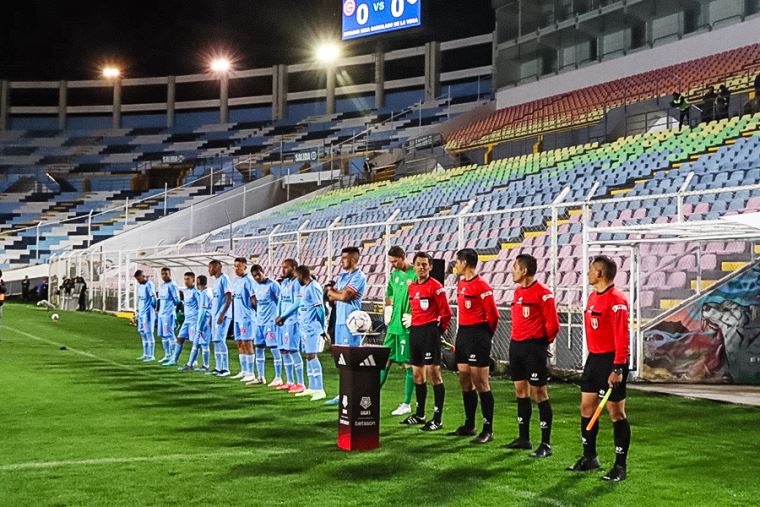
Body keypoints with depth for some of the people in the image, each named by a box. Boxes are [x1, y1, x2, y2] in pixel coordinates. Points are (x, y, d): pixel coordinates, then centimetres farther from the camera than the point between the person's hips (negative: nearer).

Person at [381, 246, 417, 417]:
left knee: (408, 364, 0)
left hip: (407, 327, -7)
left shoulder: (415, 274, -12)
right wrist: (388, 311, 12)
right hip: (393, 325, 7)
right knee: (386, 361, 11)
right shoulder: (394, 274, 12)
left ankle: (407, 404, 7)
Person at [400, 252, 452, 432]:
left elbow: (446, 312, -10)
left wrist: (439, 330, -1)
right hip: (414, 331, 8)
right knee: (417, 375, 14)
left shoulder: (435, 286, -10)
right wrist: (412, 322, 14)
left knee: (434, 374, -7)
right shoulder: (411, 287, 12)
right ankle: (420, 415, 25)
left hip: (430, 331, -8)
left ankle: (438, 419, -3)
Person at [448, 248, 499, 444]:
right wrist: (463, 334, 13)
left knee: (480, 383, -5)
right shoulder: (461, 283, 13)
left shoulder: (482, 287, -14)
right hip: (463, 334, 9)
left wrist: (485, 336, -2)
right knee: (465, 382, 13)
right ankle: (469, 426, 24)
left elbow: (493, 315, -13)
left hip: (477, 336, -9)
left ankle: (488, 430, 0)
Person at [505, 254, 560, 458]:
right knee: (520, 391, 13)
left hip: (534, 347, -8)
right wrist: (517, 338, 13)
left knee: (539, 393, -6)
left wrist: (543, 342, -2)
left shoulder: (543, 293, -13)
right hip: (516, 345, 8)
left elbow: (553, 323, -13)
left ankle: (546, 444, -1)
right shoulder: (518, 291, 12)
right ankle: (524, 438, 23)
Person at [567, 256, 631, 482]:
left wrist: (618, 369, -24)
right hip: (593, 359, 9)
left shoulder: (616, 300, -17)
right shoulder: (593, 296, 12)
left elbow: (621, 337, -21)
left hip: (610, 361, -9)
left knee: (616, 413, -1)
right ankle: (589, 458, 26)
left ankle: (621, 466, 7)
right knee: (587, 408, 13)